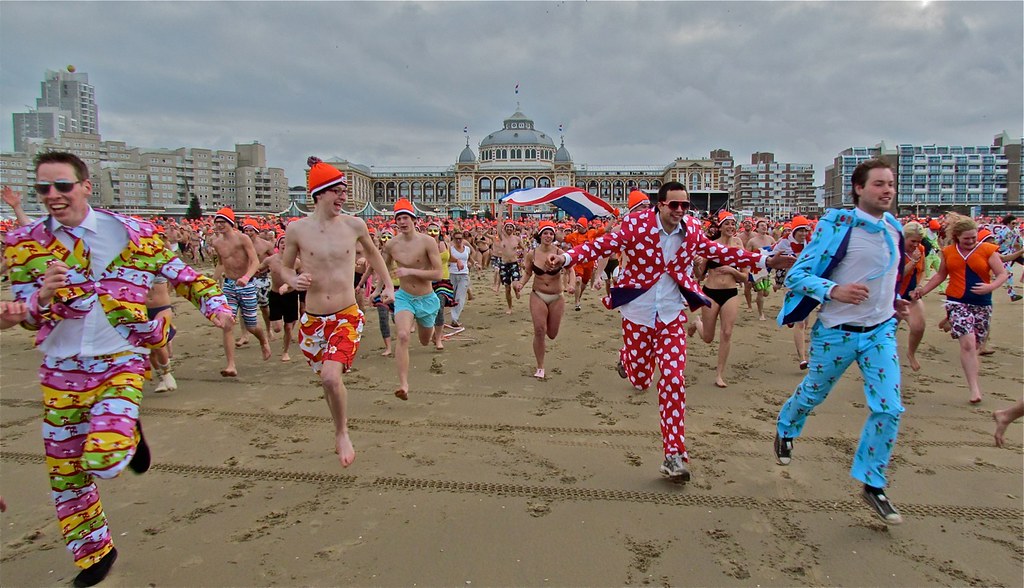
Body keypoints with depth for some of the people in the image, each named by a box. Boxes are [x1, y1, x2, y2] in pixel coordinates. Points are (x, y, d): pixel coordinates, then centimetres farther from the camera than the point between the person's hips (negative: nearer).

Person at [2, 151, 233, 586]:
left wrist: (215, 304, -12)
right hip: (61, 370, 3)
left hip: (121, 362, -3)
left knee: (102, 461, -20)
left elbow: (180, 275, 2)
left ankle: (129, 435, 17)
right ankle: (94, 552, 34)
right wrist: (43, 297, -21)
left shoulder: (129, 232, -5)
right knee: (64, 474, 11)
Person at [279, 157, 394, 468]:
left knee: (332, 376, -22)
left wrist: (388, 285, 14)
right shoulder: (297, 229, -4)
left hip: (347, 317, -2)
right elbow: (285, 267, 9)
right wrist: (294, 280, -13)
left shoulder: (354, 225, -3)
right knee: (326, 380, 15)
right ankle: (339, 430, 45)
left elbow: (372, 253, 17)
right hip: (312, 320, 2)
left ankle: (343, 433, 5)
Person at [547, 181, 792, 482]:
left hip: (672, 315, 2)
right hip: (638, 313, -2)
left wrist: (764, 260, 11)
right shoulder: (637, 224, -14)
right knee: (640, 380, 11)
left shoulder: (692, 229, -2)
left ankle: (674, 455, 4)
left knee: (674, 381, -5)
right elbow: (601, 245, -18)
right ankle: (626, 357, 50)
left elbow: (718, 251, 11)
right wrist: (566, 258, -34)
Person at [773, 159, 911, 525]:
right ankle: (785, 429, 47)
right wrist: (834, 291, -34)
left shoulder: (893, 228, 6)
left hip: (881, 331, 5)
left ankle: (873, 484, 12)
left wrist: (894, 302, 11)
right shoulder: (837, 226, -15)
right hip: (837, 331, -4)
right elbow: (797, 275, -19)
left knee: (889, 408, -4)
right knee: (813, 394, 15)